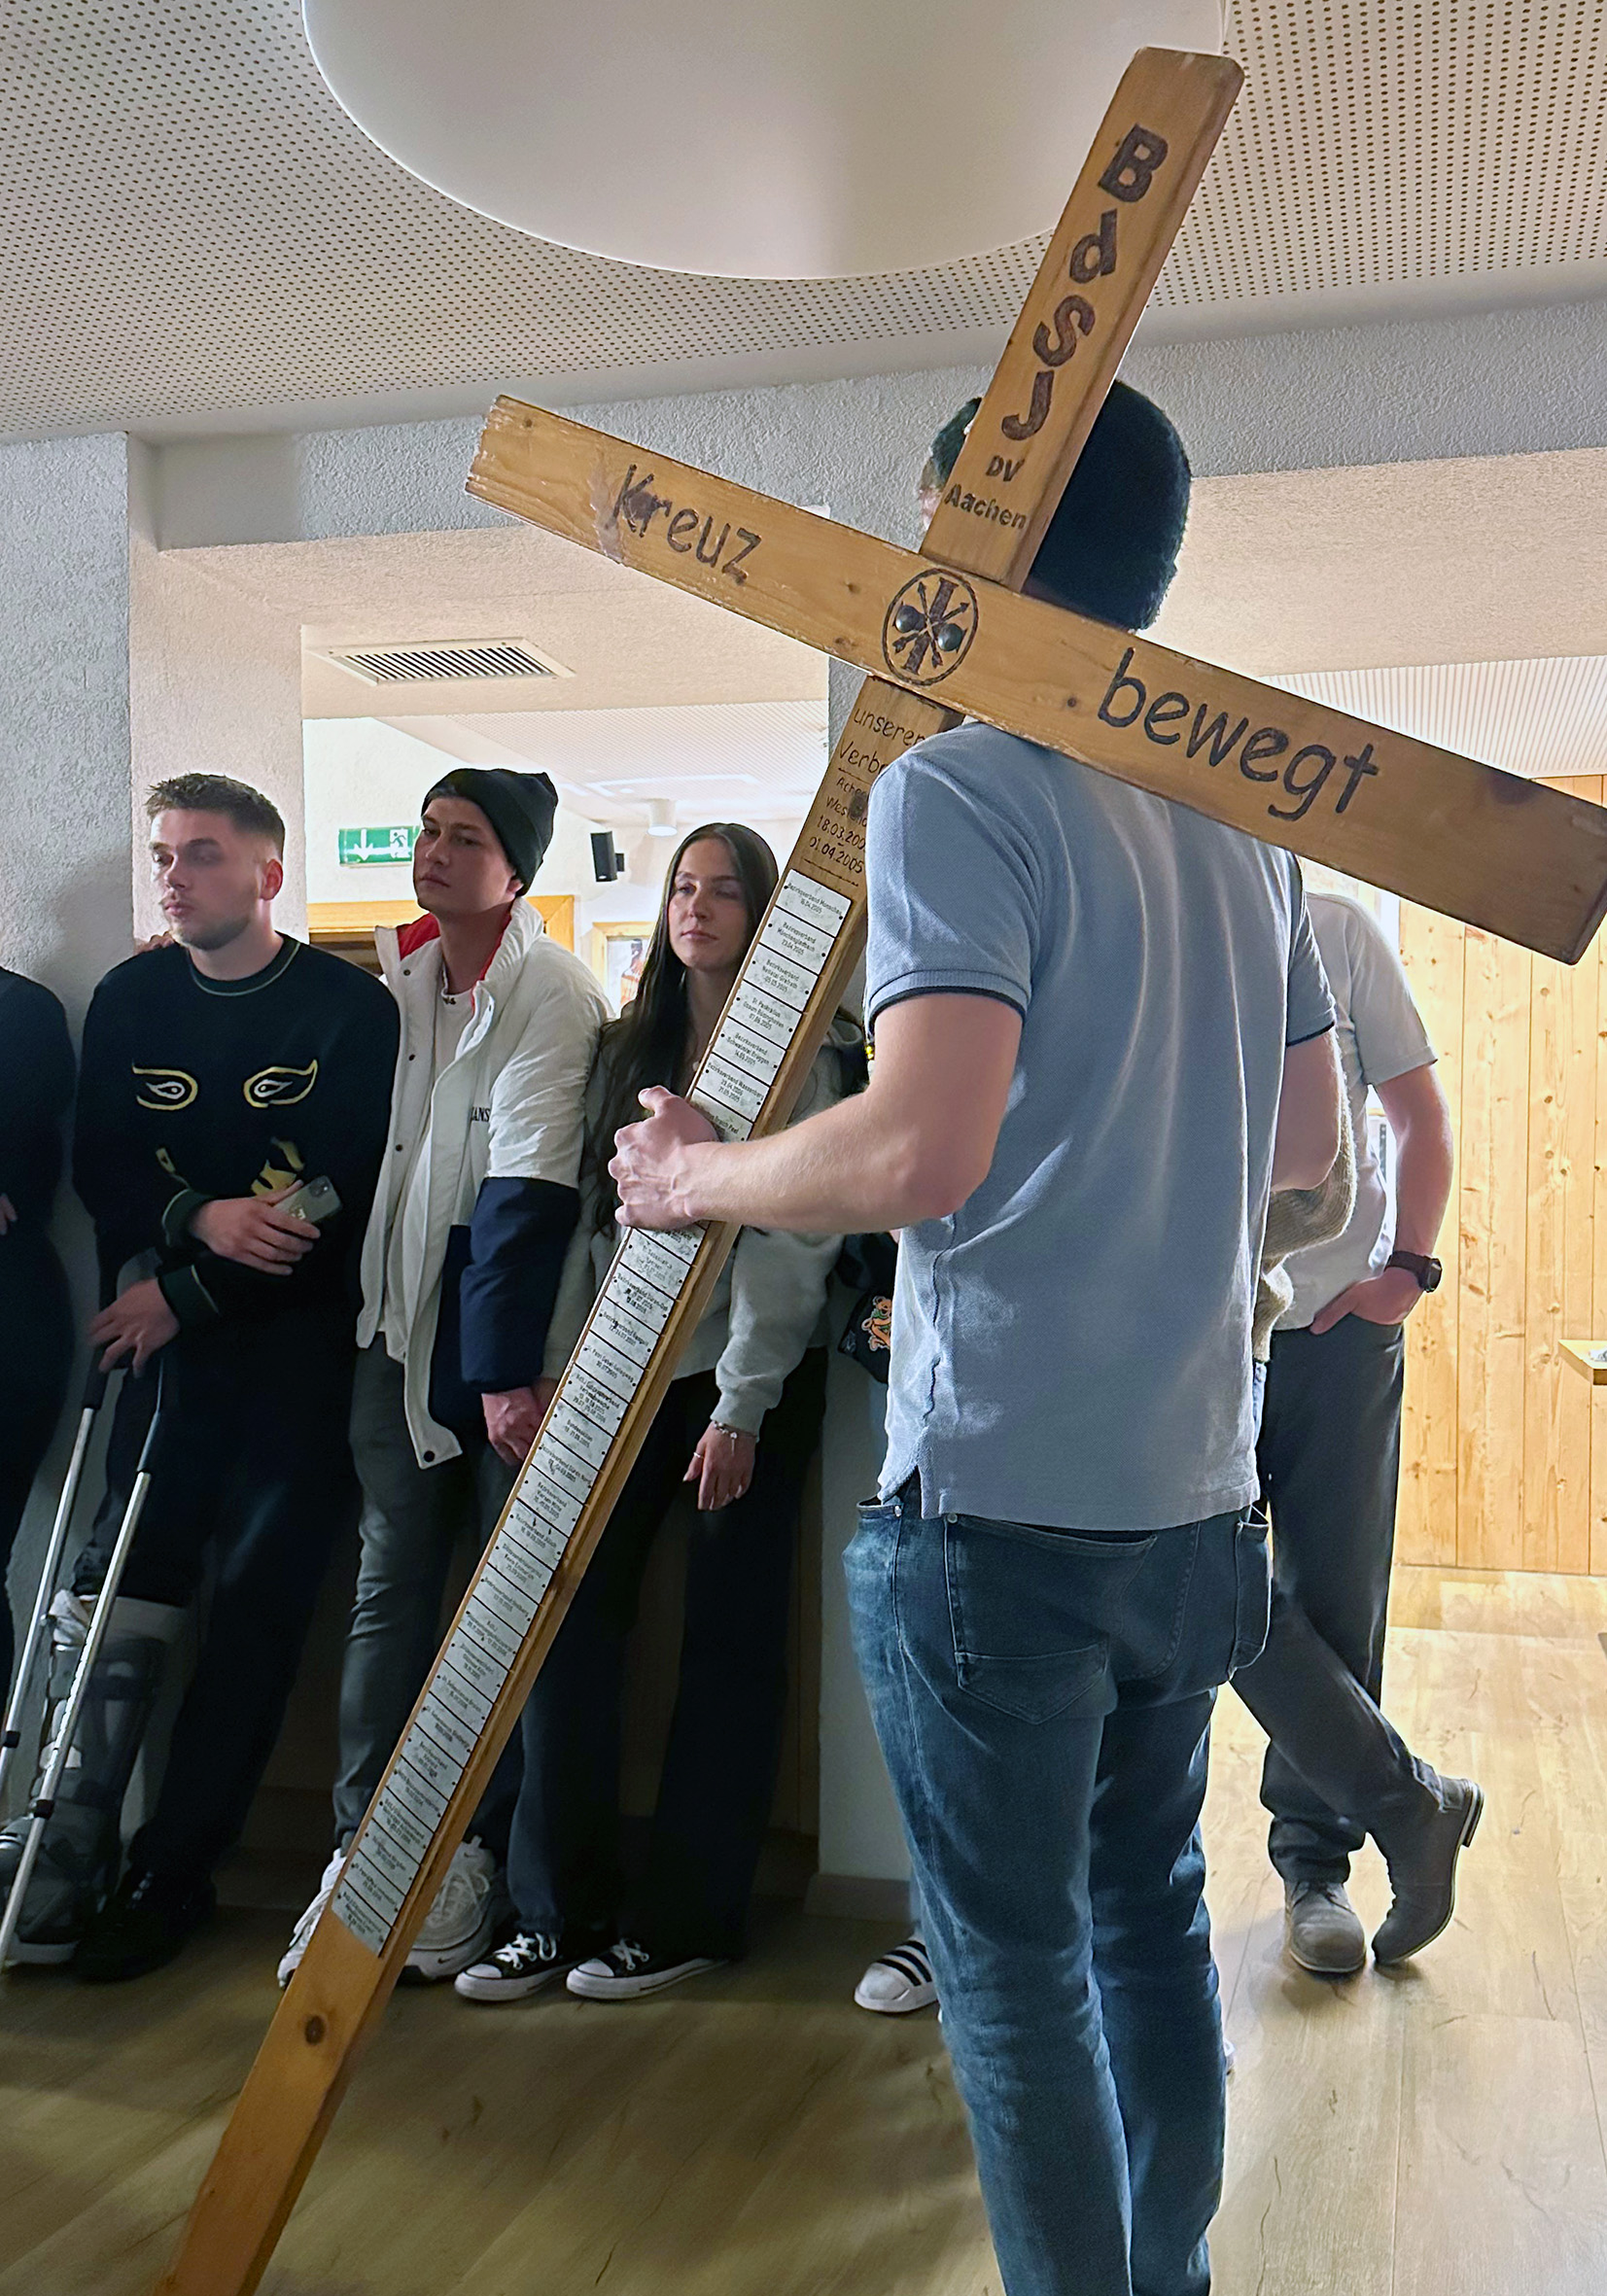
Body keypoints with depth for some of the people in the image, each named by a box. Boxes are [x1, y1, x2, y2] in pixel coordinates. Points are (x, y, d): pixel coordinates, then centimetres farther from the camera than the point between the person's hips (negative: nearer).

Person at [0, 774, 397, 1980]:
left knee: (260, 1606, 0)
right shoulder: (130, 999, 9)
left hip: (304, 1341, -3)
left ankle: (172, 1877, 12)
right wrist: (200, 1220, -16)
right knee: (113, 1597, -2)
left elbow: (354, 1199, -12)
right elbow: (102, 1171, 5)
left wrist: (184, 1295, -10)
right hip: (172, 1335, 4)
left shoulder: (352, 1009, -5)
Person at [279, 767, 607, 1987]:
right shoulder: (394, 971, 10)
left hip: (508, 1330, -5)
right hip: (401, 1319, 6)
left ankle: (475, 1852, 15)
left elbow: (528, 1187, -18)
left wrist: (507, 1370, -21)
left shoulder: (551, 991, -11)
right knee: (391, 1582, 6)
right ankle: (360, 1849, 13)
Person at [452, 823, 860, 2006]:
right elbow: (590, 1218, 12)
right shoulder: (627, 1047, 13)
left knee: (730, 1639, 3)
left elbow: (795, 1233, -11)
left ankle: (686, 1919, 15)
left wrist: (742, 1402, -15)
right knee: (569, 1618, 0)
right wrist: (560, 1370, 4)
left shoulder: (799, 1050, -4)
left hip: (746, 1376, -5)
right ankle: (557, 1910, 12)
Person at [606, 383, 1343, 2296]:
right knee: (1149, 1917, 21)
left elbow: (921, 1149, -26)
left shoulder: (955, 787, -13)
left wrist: (695, 1178, -9)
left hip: (1001, 1502, -7)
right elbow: (1305, 1141, 15)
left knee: (1012, 1967, 9)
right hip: (1195, 1490, 8)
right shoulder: (1243, 813, 10)